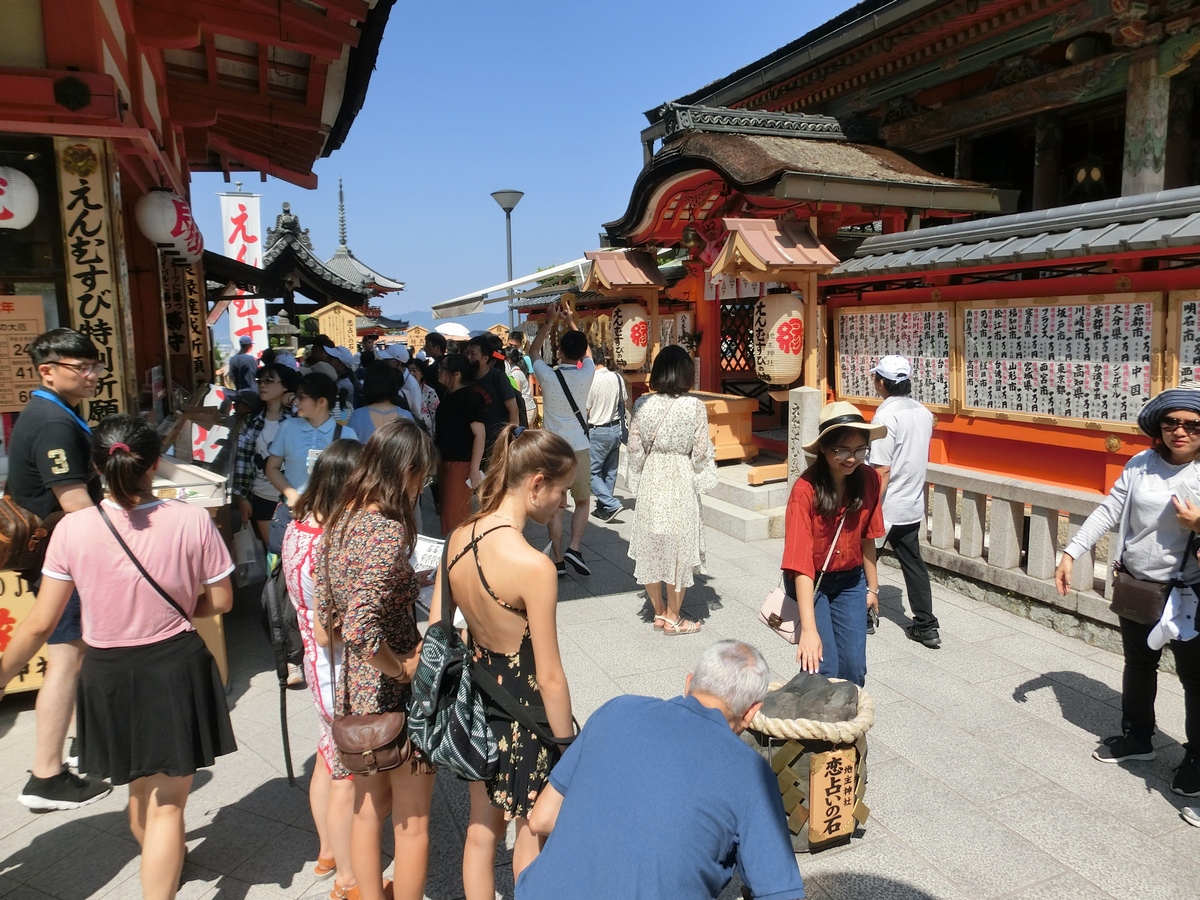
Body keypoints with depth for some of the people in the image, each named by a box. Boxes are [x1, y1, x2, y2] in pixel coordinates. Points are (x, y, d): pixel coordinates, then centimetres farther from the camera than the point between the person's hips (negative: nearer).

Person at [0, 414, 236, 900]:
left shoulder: (73, 528, -14)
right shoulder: (193, 521, -16)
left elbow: (40, 623, -8)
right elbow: (220, 601, -6)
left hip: (108, 674, 3)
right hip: (176, 668, -3)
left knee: (140, 787, 29)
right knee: (168, 803, 10)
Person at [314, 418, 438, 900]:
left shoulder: (339, 520, 1)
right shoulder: (389, 530, -25)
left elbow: (324, 622, 7)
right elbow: (361, 629, -32)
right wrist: (402, 669, -18)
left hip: (355, 686, 8)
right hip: (396, 694, -8)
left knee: (369, 809, 24)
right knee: (412, 822, 12)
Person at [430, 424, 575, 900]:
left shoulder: (458, 538, -8)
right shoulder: (533, 566, -29)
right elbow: (549, 678, -22)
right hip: (525, 712, -6)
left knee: (482, 830, 26)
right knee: (532, 840, 19)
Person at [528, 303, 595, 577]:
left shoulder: (548, 376, -10)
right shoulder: (587, 374, -7)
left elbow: (533, 351, 11)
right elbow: (585, 351, 16)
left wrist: (549, 322, 17)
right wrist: (571, 322, 25)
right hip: (579, 449, 0)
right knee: (582, 501, 15)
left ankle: (558, 560, 11)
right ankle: (574, 547, -1)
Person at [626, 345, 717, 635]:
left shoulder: (643, 405, -5)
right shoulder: (695, 407, -12)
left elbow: (635, 449, -2)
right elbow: (700, 452, -11)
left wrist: (638, 481, 11)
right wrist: (703, 479, 8)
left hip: (650, 483, 3)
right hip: (681, 483, -3)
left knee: (651, 547, 14)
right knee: (678, 548, 8)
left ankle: (659, 612, 27)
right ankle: (673, 618, 19)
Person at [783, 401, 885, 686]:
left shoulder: (868, 480, -11)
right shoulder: (805, 490, -27)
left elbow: (866, 538, 4)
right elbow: (800, 561, -31)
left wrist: (872, 587, 12)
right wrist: (808, 628, -36)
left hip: (850, 581, 4)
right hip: (811, 582, -4)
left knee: (854, 668, 1)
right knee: (823, 668, -11)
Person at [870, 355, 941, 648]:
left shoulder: (886, 415, -19)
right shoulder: (923, 413, 5)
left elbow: (882, 469, -22)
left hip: (886, 507, -7)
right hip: (913, 506, 7)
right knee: (913, 564, 13)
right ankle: (926, 627, 16)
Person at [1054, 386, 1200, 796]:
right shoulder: (1141, 464, -3)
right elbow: (1108, 512, 1)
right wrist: (1070, 553, -3)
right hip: (1137, 587, 4)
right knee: (1138, 664, 20)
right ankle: (1137, 736, 40)